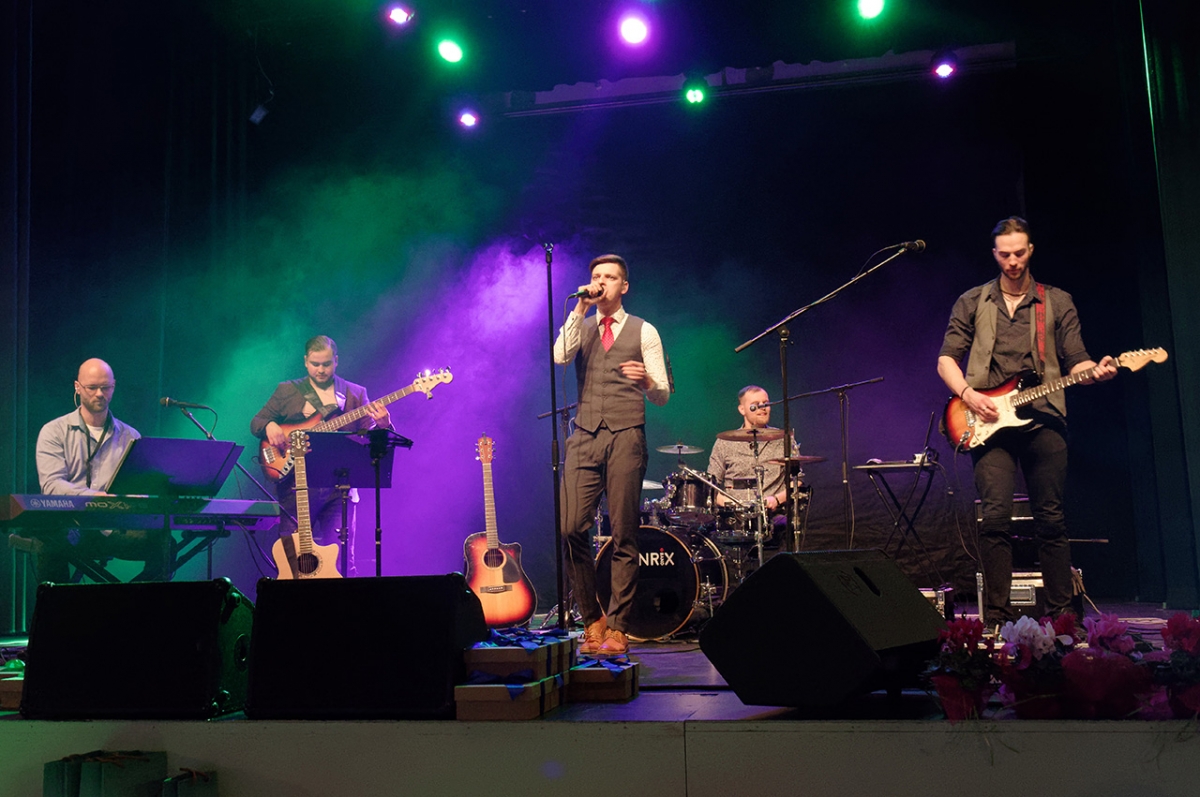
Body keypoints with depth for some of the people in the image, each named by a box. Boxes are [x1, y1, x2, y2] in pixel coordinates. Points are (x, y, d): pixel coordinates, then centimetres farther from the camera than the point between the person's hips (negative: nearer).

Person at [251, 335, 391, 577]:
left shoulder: (355, 394, 9)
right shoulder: (287, 390, 10)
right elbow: (256, 422, 12)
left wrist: (382, 425, -17)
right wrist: (269, 426, -11)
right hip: (297, 485, 0)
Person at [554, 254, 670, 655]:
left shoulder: (643, 331, 9)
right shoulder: (579, 326, 17)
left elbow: (662, 395, 4)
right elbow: (559, 356, -7)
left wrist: (646, 380, -18)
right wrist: (580, 309, -5)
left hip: (626, 438, -2)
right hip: (584, 438, 2)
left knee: (624, 536, -3)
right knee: (570, 529, -8)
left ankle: (617, 627, 7)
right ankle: (592, 618, 9)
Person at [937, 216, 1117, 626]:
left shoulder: (1057, 302, 14)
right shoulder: (972, 303, 13)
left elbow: (1075, 362, 9)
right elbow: (946, 359, 9)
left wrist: (1095, 371, -13)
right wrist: (967, 394, -9)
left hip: (1043, 418, 1)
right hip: (989, 421, -1)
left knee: (1051, 518, 2)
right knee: (995, 516, -11)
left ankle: (1060, 612, 12)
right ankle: (997, 617, -6)